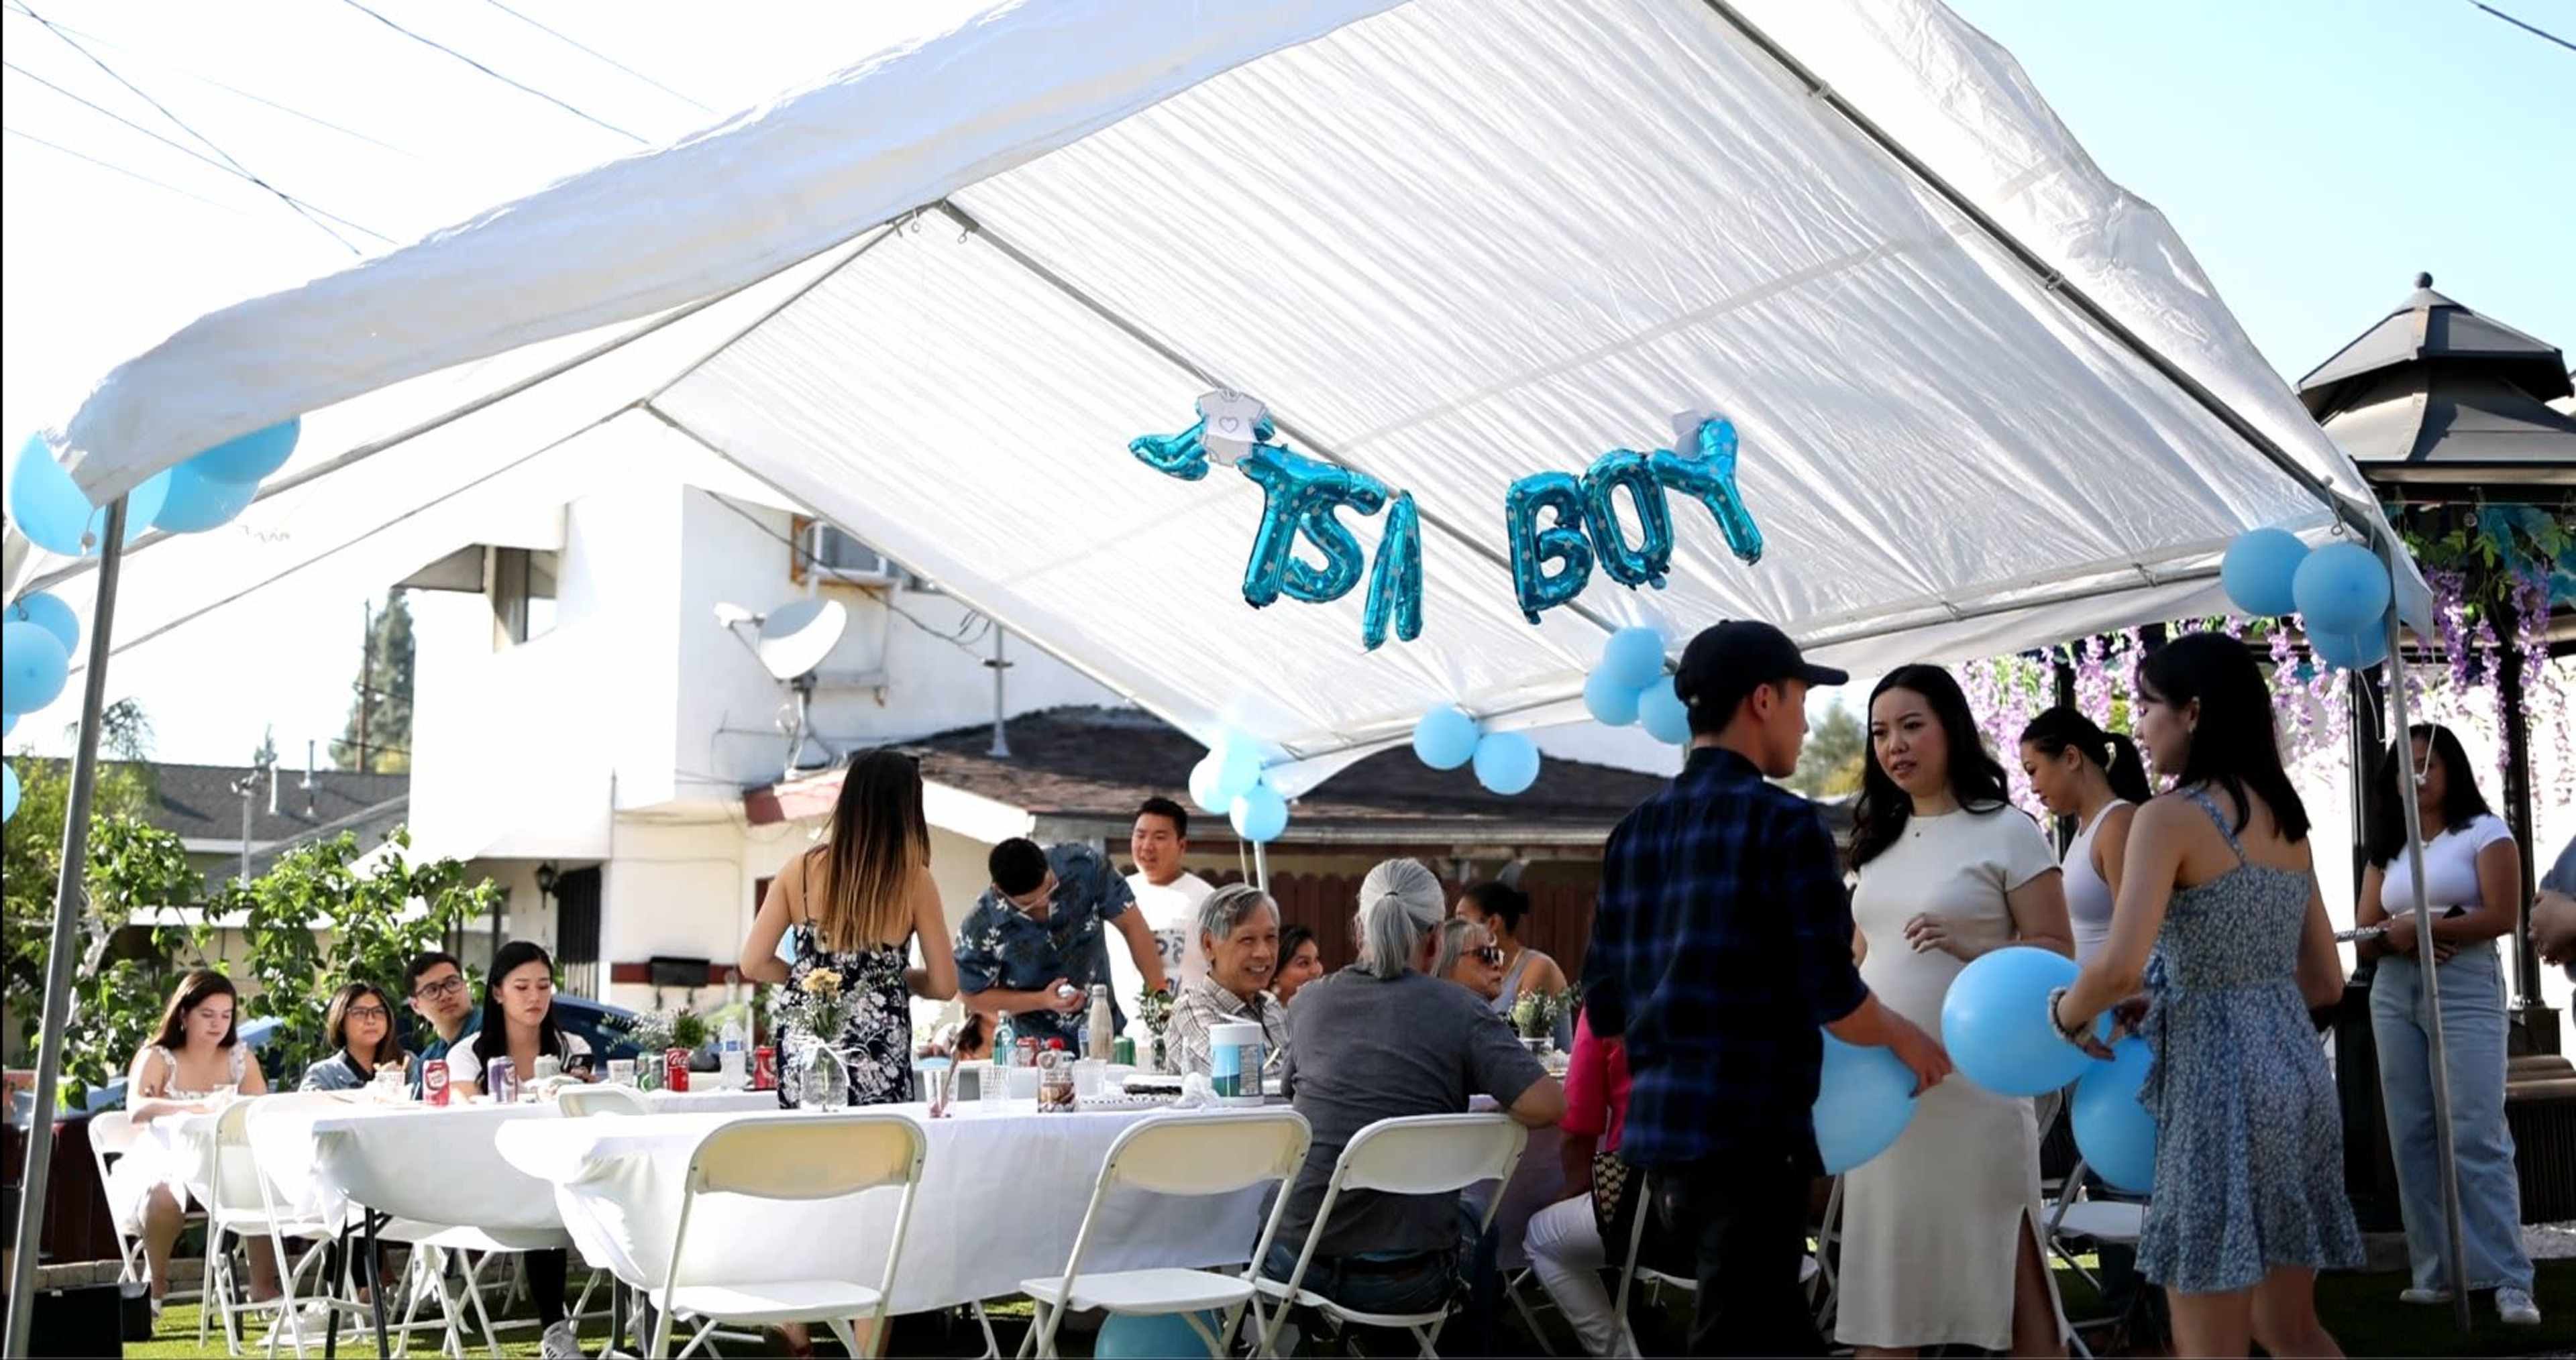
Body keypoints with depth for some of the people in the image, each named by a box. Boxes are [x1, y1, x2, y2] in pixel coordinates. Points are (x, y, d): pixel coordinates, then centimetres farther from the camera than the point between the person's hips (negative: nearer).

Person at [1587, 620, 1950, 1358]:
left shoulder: (1635, 830, 9)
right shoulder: (1786, 823, -11)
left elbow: (1603, 1008, 11)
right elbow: (1835, 1000, -15)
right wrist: (1908, 1040, 4)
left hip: (1660, 1127, 7)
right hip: (1749, 1131, -7)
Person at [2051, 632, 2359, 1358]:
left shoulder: (2170, 816, -11)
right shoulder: (2285, 820, 13)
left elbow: (2121, 969, -23)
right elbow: (2325, 981, 17)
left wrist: (2067, 1015, -2)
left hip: (2219, 1078, -8)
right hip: (2296, 1067, 8)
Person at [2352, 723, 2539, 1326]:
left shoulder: (2485, 832, 2)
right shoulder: (2386, 849, 16)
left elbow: (2503, 916, -10)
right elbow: (2364, 935, 10)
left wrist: (2420, 925, -12)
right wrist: (2397, 937, -12)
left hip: (2466, 989, -5)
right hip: (2394, 994, 6)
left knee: (2477, 1135, -12)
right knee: (2412, 1136, 2)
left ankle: (2509, 1280, -11)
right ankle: (2436, 1272, 6)